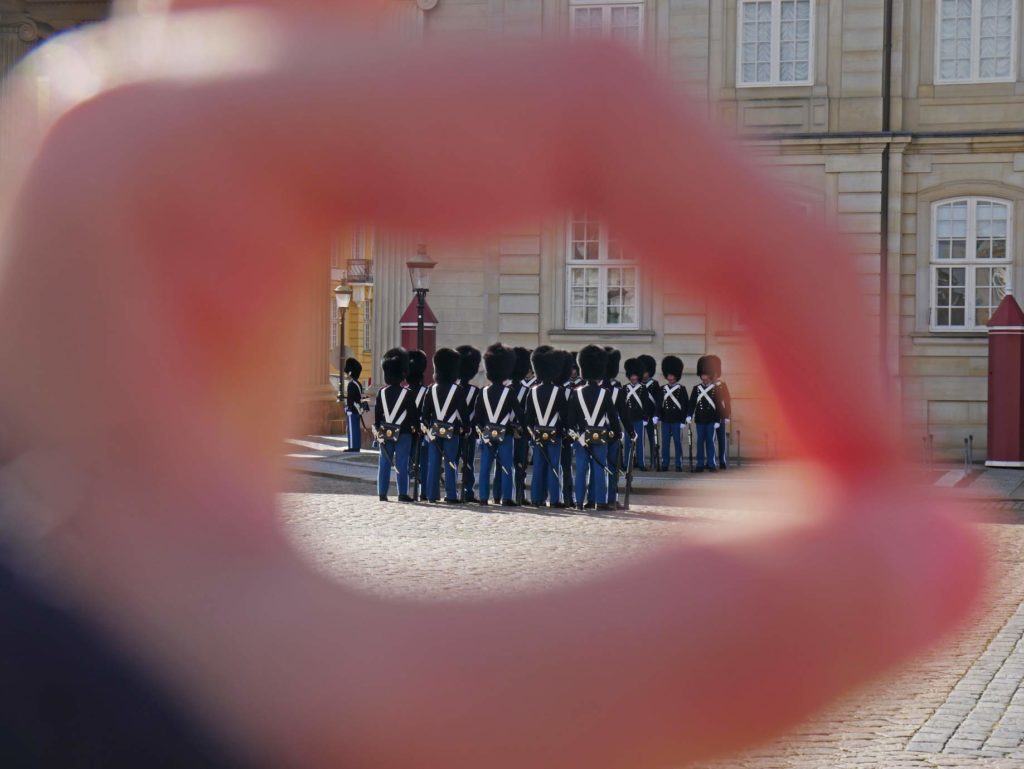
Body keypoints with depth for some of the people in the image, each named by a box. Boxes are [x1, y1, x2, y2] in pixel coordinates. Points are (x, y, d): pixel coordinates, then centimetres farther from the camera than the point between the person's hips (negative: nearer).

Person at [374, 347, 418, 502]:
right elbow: (414, 414, -8)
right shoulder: (407, 393, -10)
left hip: (385, 433, 3)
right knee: (402, 464, 0)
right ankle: (403, 494, 0)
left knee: (384, 463, 7)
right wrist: (416, 430, 2)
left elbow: (377, 413, 4)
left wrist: (377, 430, 12)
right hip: (403, 433, -3)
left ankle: (382, 493, 8)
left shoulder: (382, 392, 1)